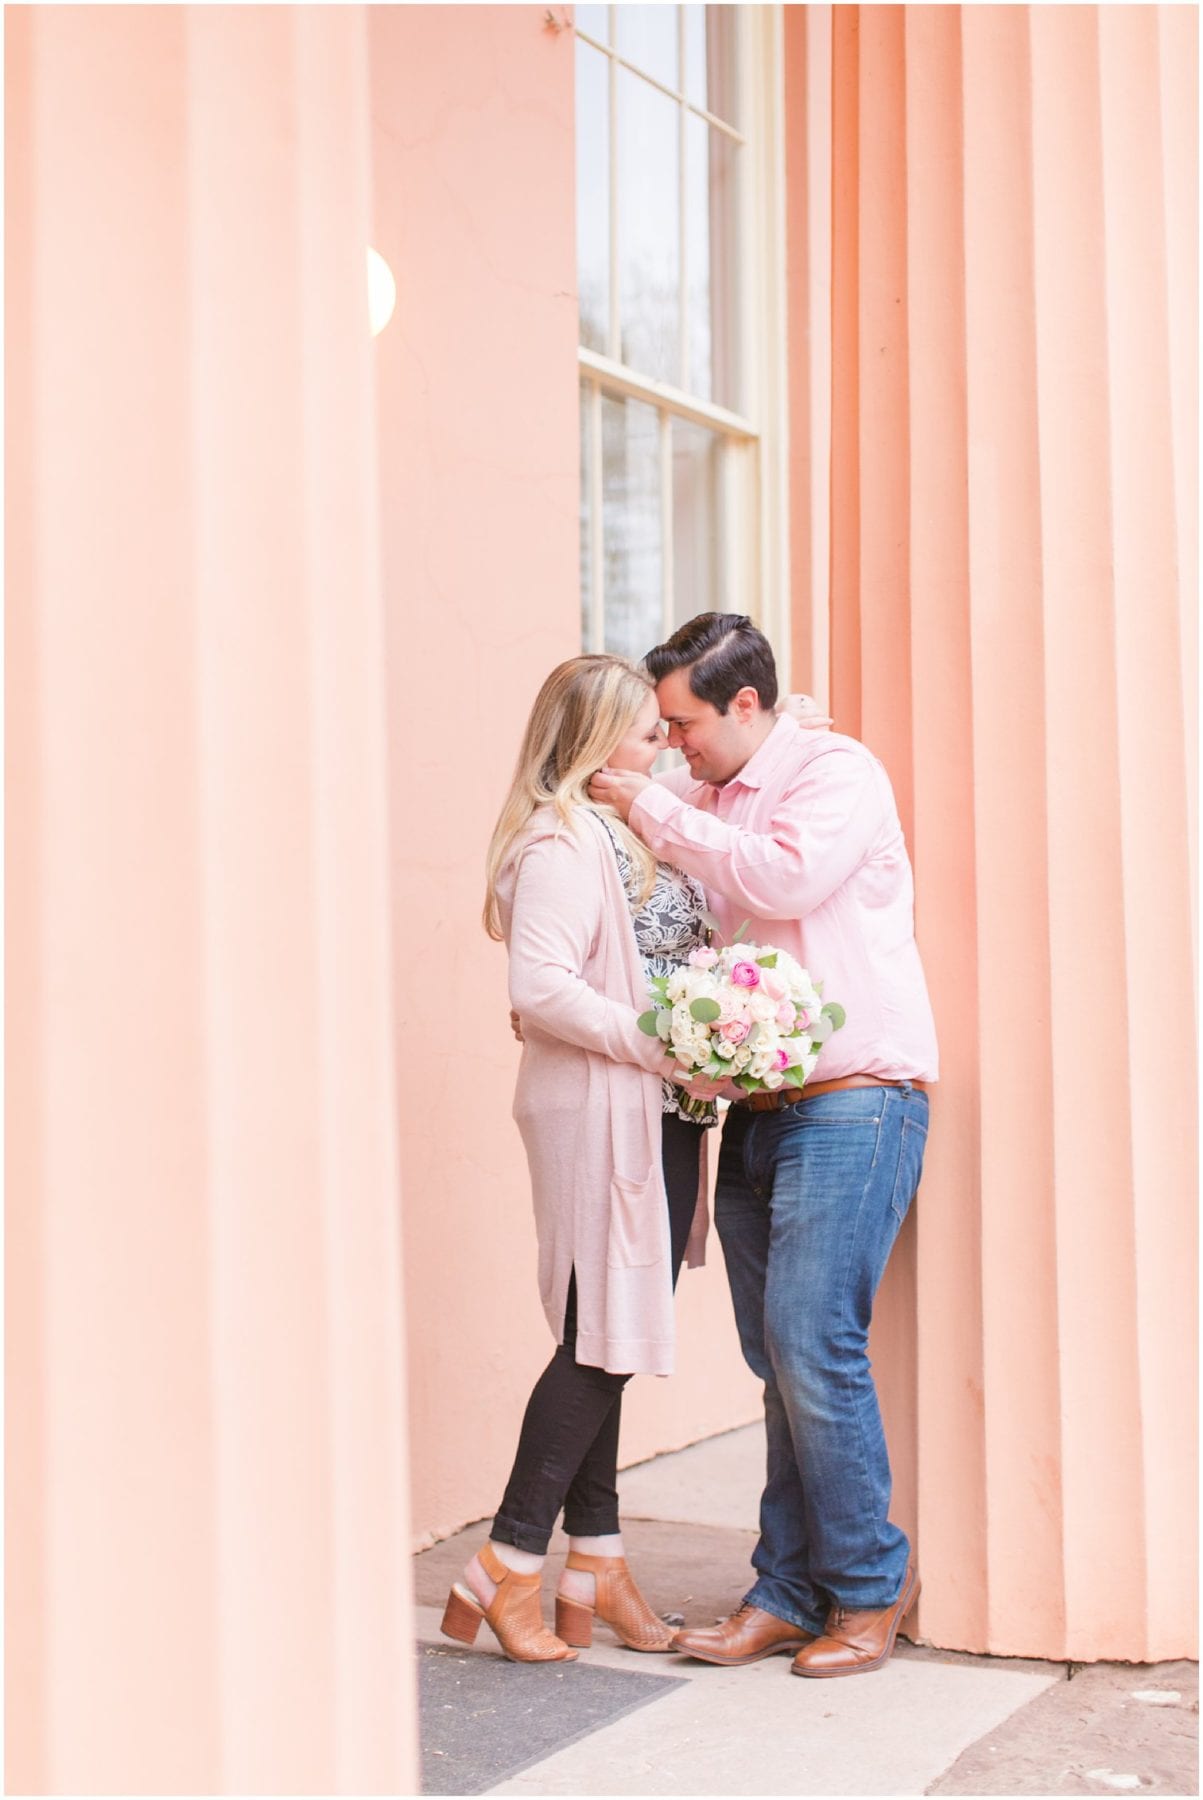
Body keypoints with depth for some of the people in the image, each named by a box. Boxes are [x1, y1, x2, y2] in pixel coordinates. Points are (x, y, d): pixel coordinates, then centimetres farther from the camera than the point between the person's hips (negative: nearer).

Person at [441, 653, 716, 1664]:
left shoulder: (634, 833, 18)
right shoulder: (561, 841, -12)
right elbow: (541, 987, -21)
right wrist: (655, 1042, -21)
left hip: (660, 1115, 9)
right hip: (599, 1114, -9)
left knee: (610, 1343, 11)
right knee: (601, 1339, -6)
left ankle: (597, 1565, 17)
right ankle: (507, 1568, 3)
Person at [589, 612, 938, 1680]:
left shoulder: (837, 772, -3)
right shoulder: (700, 798, 18)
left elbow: (784, 877, -21)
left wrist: (649, 809, -10)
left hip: (852, 1099, -7)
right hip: (758, 1110, 7)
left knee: (811, 1345, -11)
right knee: (781, 1361, 7)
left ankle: (872, 1586, 4)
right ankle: (789, 1593, 14)